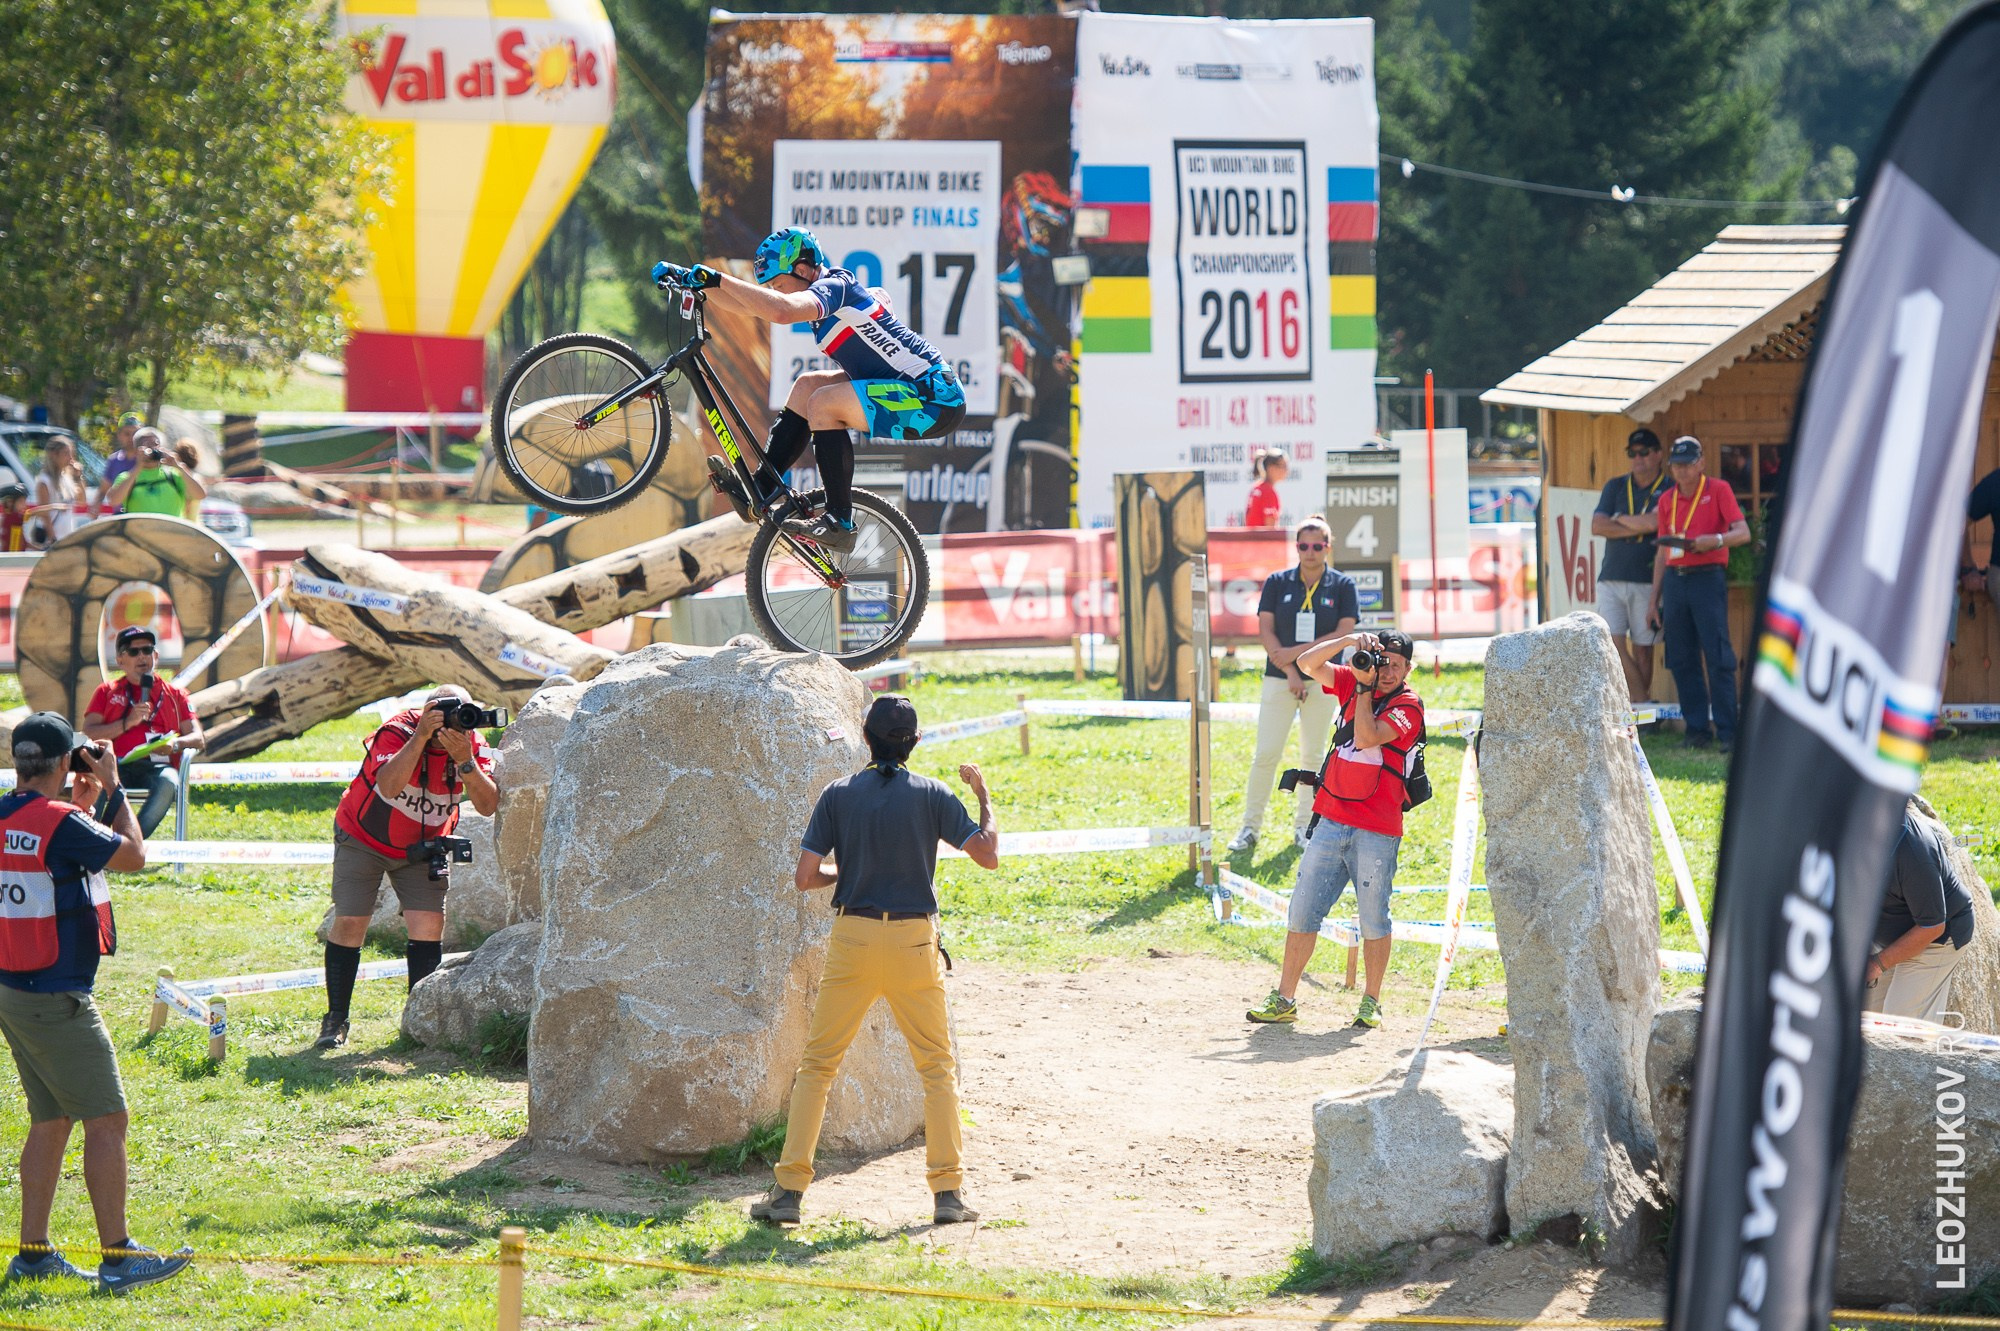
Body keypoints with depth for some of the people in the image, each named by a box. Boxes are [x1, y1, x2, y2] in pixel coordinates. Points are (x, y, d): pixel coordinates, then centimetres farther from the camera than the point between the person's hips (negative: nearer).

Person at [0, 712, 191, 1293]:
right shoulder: (60, 822, -19)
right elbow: (132, 854, -7)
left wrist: (82, 804, 23)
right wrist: (113, 787, 1)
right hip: (56, 999, -9)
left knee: (50, 1120, 16)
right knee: (107, 1119, -4)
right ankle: (118, 1258, -5)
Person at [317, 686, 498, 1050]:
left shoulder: (472, 744, -16)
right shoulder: (396, 733, -27)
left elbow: (488, 806, -28)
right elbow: (388, 787, -46)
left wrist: (464, 761, -41)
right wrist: (422, 737, -50)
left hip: (423, 847, 3)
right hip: (364, 838, -3)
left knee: (429, 924, -11)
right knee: (349, 924, -10)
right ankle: (335, 1020, 0)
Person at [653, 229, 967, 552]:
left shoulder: (834, 287, -17)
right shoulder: (829, 288, 11)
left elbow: (781, 310, -37)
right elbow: (744, 304, 15)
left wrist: (718, 279, -31)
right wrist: (692, 278, 5)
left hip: (937, 400, -10)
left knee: (823, 404, -21)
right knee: (808, 385, 14)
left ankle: (839, 523, -14)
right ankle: (762, 488, 17)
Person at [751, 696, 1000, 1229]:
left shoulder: (838, 795, -1)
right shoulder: (933, 795, -2)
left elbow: (805, 876, -4)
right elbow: (988, 855, -4)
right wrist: (984, 796, 11)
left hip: (852, 940, 0)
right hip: (915, 941, 0)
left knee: (817, 1064, 8)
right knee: (937, 1068, 12)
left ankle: (789, 1189, 1)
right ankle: (948, 1191, 4)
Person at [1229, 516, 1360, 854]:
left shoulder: (1342, 586, 2)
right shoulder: (1277, 582, 4)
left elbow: (1344, 633, -5)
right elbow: (1266, 630, 0)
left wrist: (1296, 652, -12)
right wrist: (1290, 672, -10)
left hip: (1322, 682, 0)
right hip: (1279, 680, 0)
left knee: (1313, 756, 5)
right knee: (1265, 754, -5)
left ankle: (1304, 826, 14)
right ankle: (1250, 827, 1)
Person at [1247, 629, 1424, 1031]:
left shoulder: (1408, 705, -6)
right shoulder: (1352, 682, 10)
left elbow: (1367, 737, -19)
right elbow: (1307, 663, 2)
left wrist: (1365, 686, -11)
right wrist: (1348, 641, -10)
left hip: (1376, 831, -5)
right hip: (1331, 819, 5)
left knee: (1373, 919, 0)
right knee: (1303, 911, 3)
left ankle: (1371, 1002, 12)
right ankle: (1284, 1000, 7)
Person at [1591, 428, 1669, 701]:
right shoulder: (1615, 487, 15)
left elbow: (1654, 522, -14)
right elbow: (1597, 526, 3)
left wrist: (1620, 520, 0)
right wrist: (1639, 527, -5)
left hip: (1647, 581, -3)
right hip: (1611, 578, 3)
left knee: (1642, 648, -1)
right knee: (1611, 642, -9)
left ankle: (1642, 705, 4)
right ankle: (1640, 699, -5)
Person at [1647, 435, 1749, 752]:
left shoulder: (1718, 490, 1)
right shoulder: (1667, 499, 15)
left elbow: (1743, 533, -8)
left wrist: (1714, 540, -27)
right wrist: (1654, 599, 16)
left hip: (1707, 578, -5)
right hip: (1674, 580, 5)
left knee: (1718, 658, -9)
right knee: (1682, 661, 4)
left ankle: (1727, 732, -9)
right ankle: (1697, 729, 10)